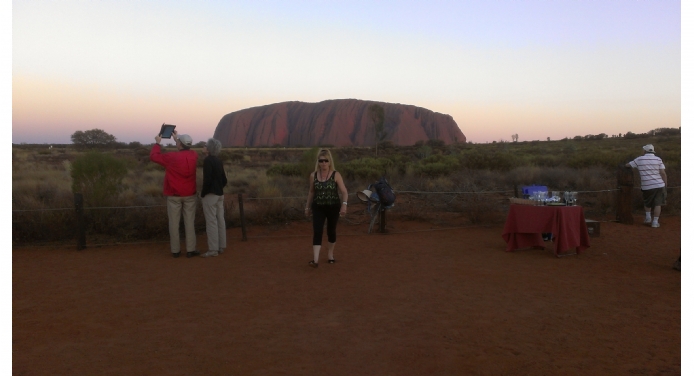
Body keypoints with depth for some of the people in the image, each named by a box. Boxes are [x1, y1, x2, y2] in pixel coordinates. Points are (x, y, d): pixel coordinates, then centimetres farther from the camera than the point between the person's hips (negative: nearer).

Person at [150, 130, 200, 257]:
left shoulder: (171, 157, -13)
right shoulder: (194, 155, -2)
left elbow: (153, 156, 1)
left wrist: (158, 143, 15)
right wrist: (177, 138, 30)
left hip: (174, 195, -2)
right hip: (189, 195, 3)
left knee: (174, 222, 4)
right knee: (189, 222, 4)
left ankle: (175, 250, 8)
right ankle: (190, 249, 4)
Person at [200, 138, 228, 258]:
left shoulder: (207, 161, -13)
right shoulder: (218, 161, 11)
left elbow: (207, 180, -21)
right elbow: (224, 180, 13)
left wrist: (203, 193, -10)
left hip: (210, 195, -8)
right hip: (220, 194, 8)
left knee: (211, 222, -4)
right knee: (220, 220, 10)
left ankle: (213, 249, -1)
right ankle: (221, 247, 16)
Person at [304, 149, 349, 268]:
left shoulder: (336, 175, -8)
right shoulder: (313, 176, -1)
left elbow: (344, 192, -12)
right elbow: (311, 192, 11)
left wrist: (344, 204, -28)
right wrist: (308, 207, 15)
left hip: (333, 207, -1)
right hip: (318, 207, 1)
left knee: (332, 231, 14)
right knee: (317, 232, -11)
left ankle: (330, 254, 35)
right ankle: (315, 259, -16)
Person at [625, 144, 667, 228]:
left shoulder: (639, 159, -1)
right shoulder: (658, 159, -1)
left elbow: (628, 165, 11)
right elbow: (663, 173, -4)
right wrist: (665, 186, 2)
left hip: (647, 186, 0)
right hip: (659, 185, 0)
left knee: (647, 202, 25)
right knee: (657, 204, 6)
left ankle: (648, 217, 20)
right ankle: (655, 222, 2)